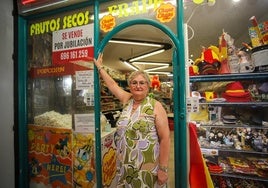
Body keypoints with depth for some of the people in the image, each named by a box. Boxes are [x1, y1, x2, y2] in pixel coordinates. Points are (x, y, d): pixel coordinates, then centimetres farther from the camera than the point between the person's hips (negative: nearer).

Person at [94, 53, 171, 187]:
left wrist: (163, 168, -14)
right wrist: (99, 67, 21)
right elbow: (112, 84, 14)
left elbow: (165, 138, -13)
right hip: (124, 165, 5)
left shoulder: (156, 106, -12)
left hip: (147, 167, -5)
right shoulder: (127, 100, 3)